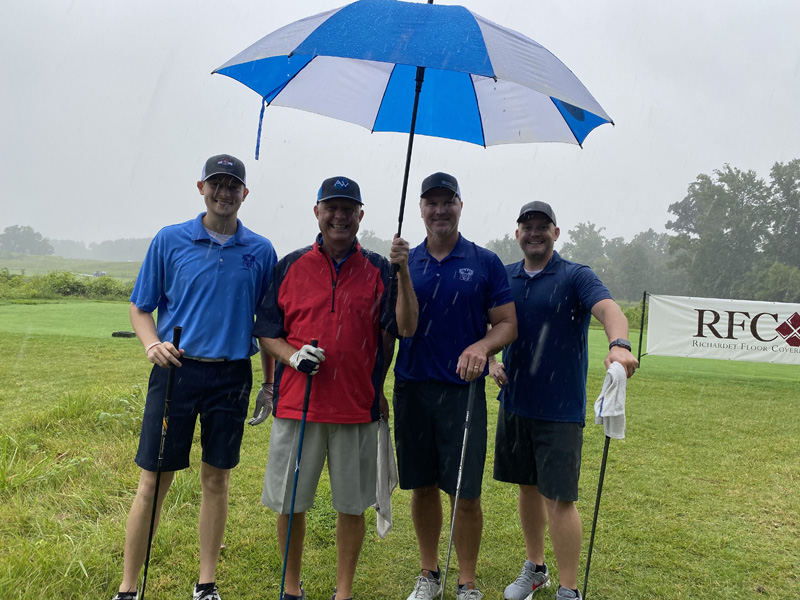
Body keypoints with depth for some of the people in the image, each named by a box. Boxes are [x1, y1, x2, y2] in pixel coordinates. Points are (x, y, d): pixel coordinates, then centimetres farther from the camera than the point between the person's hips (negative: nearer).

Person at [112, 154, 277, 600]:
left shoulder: (260, 252, 5)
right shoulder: (170, 241, 2)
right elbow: (140, 307, 6)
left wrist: (270, 383, 8)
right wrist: (153, 344, -14)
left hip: (231, 376, 1)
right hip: (176, 370, -1)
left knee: (217, 479, 10)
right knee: (153, 482, 3)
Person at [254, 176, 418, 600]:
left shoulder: (378, 270, 4)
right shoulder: (290, 266, 6)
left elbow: (406, 328, -7)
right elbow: (266, 331, 8)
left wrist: (403, 273, -16)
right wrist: (293, 356, -10)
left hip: (358, 406, 0)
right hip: (296, 403, 1)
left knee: (352, 505, 10)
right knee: (289, 502, 9)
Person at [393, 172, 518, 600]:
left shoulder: (485, 263, 2)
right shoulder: (405, 262, 8)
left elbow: (507, 324, 1)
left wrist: (482, 346, -20)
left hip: (463, 390, -2)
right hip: (411, 388, 2)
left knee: (465, 493, 1)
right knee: (422, 487, 12)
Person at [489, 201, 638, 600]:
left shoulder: (576, 277, -6)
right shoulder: (505, 278, 8)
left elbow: (608, 309, -24)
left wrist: (619, 344, -45)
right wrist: (490, 359, -6)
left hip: (560, 408, -4)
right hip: (514, 403, 5)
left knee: (559, 498, -3)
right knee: (528, 488, 16)